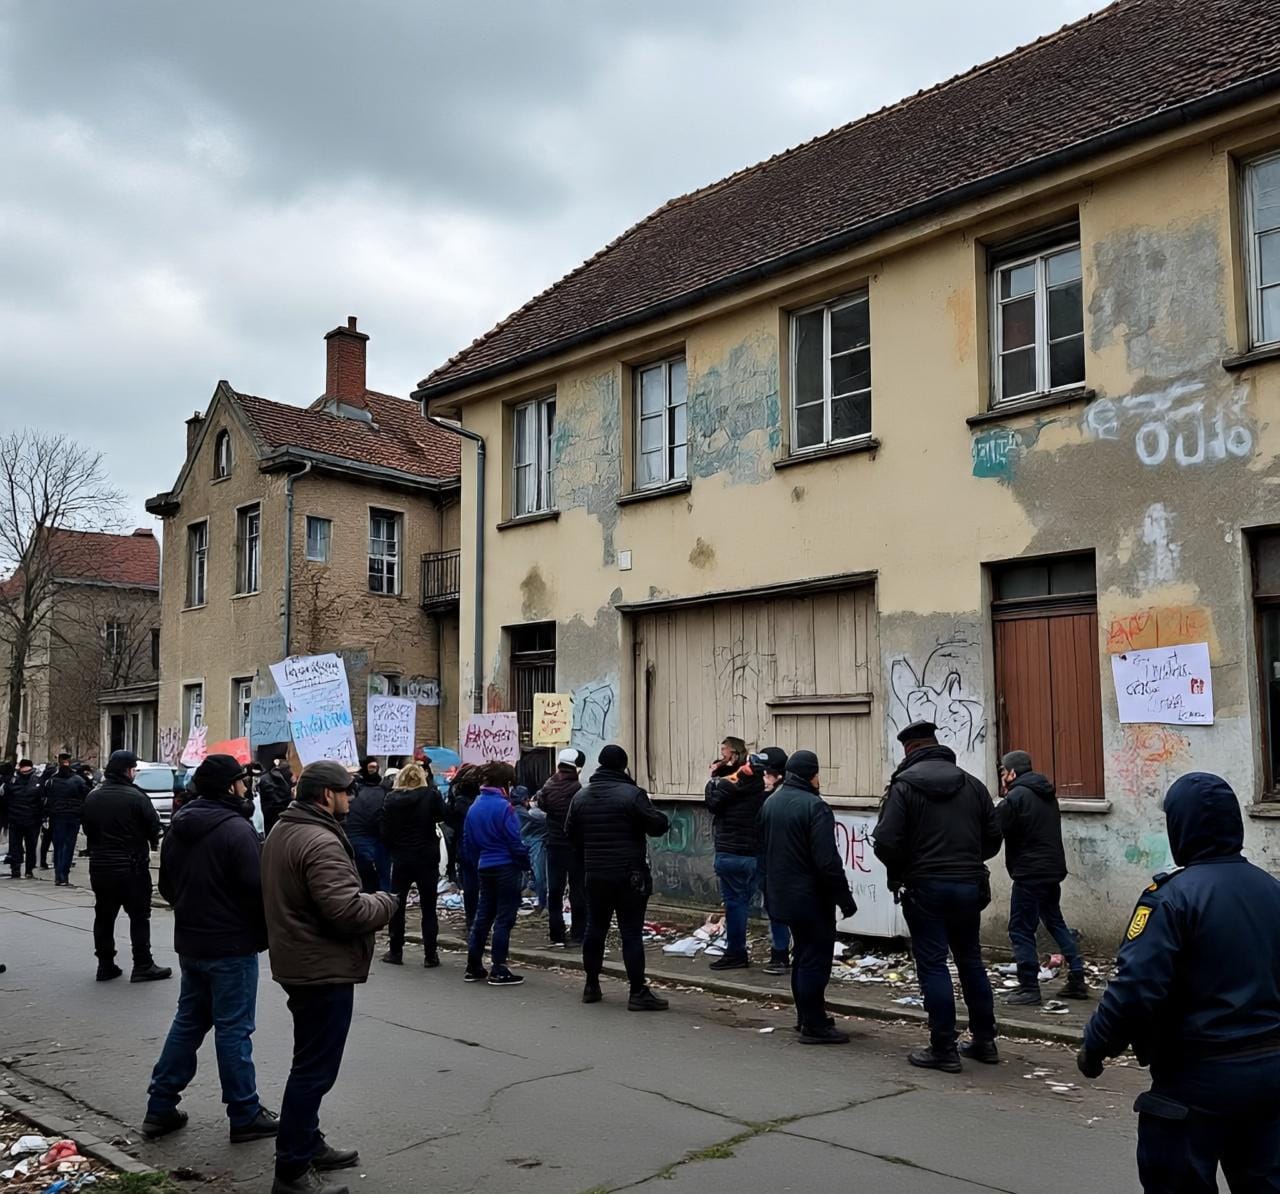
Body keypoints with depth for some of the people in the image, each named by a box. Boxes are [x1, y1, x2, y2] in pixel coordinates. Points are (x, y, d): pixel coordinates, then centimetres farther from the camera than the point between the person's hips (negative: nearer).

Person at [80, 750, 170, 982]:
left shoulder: (92, 797, 5)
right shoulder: (136, 797, -15)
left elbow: (87, 829, 12)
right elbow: (154, 827, -11)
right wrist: (152, 844, 10)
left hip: (99, 866, 6)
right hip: (131, 866, -6)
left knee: (104, 916, 13)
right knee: (139, 916, 2)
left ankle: (105, 965, 16)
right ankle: (143, 965, 3)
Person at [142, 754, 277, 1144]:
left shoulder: (178, 827, 6)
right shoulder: (236, 829, -20)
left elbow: (167, 885, 15)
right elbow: (256, 888, -21)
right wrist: (265, 934, -6)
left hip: (189, 942, 8)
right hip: (232, 945, -8)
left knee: (188, 1021, 19)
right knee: (234, 1028, 0)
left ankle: (160, 1107, 23)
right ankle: (245, 1115, 9)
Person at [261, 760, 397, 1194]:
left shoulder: (282, 830, 10)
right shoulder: (320, 842, -23)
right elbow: (347, 910, -29)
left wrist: (369, 899, 12)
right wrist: (385, 902, -10)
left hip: (297, 962, 11)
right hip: (324, 969, -11)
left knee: (310, 1064, 22)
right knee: (315, 1069, -2)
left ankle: (308, 1145, 34)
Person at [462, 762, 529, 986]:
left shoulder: (474, 808, 8)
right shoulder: (503, 806, -15)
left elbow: (468, 843, 13)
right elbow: (515, 842, -16)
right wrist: (525, 863, -3)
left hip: (484, 868, 7)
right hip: (506, 868, -7)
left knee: (483, 915, 14)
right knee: (504, 918, -1)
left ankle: (473, 967, 18)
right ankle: (498, 971, 1)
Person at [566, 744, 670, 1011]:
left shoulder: (581, 796, 6)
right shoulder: (632, 794, -13)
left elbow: (571, 833, 12)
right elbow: (657, 826, -13)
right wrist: (661, 817, 9)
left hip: (595, 874, 5)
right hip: (629, 875, -5)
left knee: (595, 928, 16)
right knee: (631, 933, -3)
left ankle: (591, 986, 24)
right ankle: (638, 992, -1)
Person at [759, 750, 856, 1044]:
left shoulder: (770, 803, 9)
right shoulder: (814, 806, -19)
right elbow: (828, 861, -21)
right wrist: (844, 897, -15)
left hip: (782, 894, 9)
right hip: (811, 897, -9)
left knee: (803, 954, 19)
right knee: (816, 958, -1)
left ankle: (806, 1017, 27)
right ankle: (814, 1025, 3)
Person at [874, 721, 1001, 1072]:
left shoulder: (904, 785, -9)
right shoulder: (971, 784, 7)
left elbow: (885, 842, -15)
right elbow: (993, 836, 8)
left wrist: (900, 872, 4)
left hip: (925, 888, -5)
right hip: (969, 886, 5)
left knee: (933, 965, 2)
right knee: (971, 961, 17)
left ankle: (944, 1049, 4)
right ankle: (985, 1041, 25)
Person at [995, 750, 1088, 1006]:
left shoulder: (1016, 796, -14)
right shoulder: (1047, 794, 13)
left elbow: (995, 830, -14)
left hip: (1029, 873, -9)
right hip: (1053, 869, 9)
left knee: (1021, 930, -1)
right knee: (1055, 922, 19)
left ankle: (1029, 989, 0)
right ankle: (1077, 980, 19)